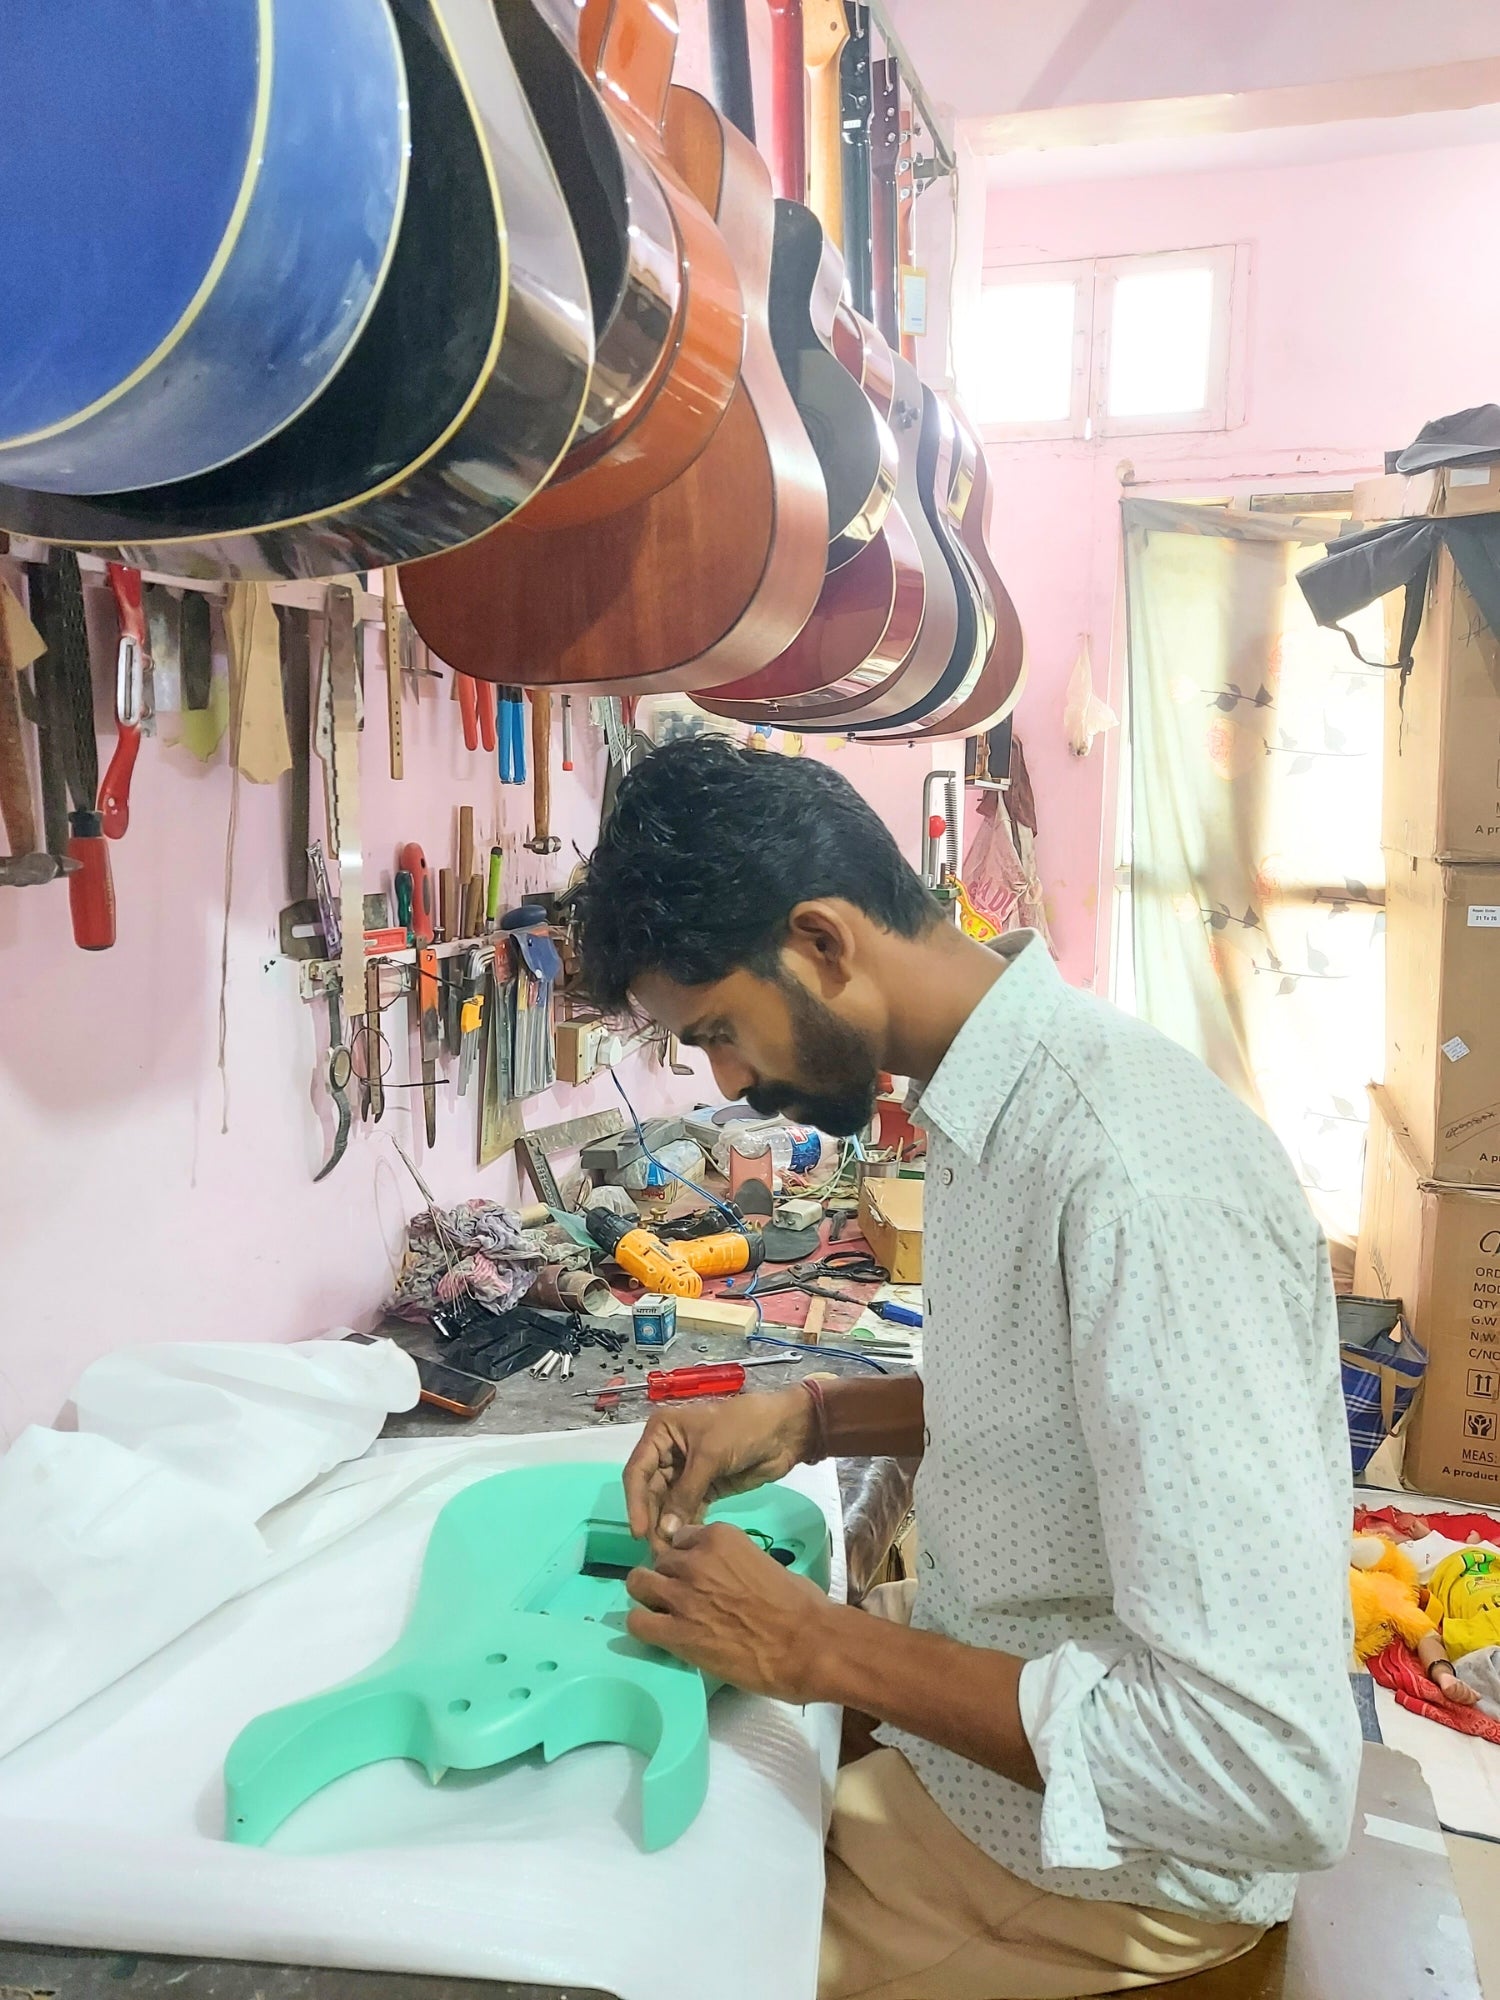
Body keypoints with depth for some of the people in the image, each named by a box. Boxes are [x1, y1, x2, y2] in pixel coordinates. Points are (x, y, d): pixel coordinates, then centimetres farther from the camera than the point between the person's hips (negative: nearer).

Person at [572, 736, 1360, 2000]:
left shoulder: (1141, 1186, -32)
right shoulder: (1003, 1092, -3)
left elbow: (1275, 1776, -32)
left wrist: (816, 1649, -25)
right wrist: (809, 1418, -2)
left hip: (1101, 1844, -8)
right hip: (1001, 1668, 8)